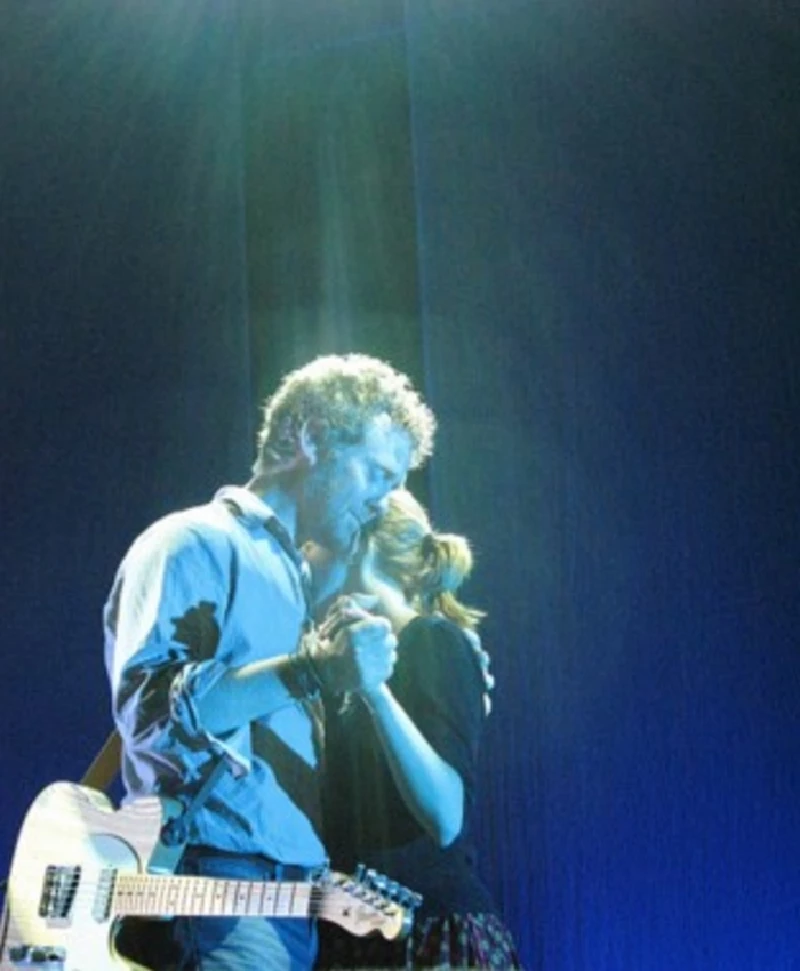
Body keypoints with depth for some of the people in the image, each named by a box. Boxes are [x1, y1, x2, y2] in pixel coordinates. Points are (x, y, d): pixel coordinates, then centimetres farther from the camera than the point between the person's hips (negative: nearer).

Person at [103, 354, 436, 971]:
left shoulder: (296, 576, 24)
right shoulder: (195, 543, -2)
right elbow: (148, 706, -18)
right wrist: (311, 670, -23)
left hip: (295, 891, 9)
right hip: (215, 879, -9)